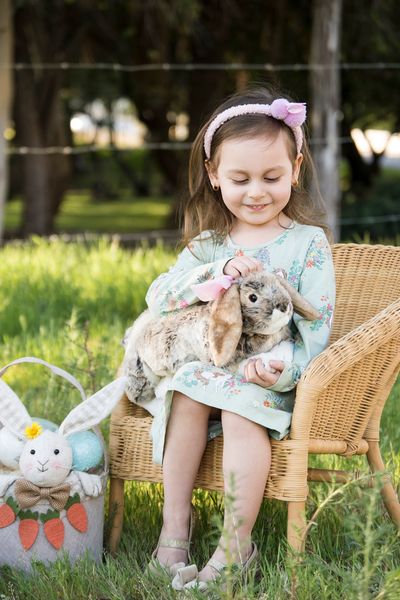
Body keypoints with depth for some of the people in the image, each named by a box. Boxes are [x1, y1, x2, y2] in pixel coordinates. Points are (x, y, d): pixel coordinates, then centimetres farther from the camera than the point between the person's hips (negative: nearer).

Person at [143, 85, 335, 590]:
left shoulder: (308, 243, -2)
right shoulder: (209, 243, 10)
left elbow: (316, 326, -9)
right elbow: (158, 296, -4)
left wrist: (284, 371, -28)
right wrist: (217, 273, -20)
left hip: (274, 379, -4)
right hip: (208, 365, 4)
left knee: (241, 408, -32)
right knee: (188, 392, -27)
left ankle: (235, 548, -25)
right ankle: (175, 526, -20)